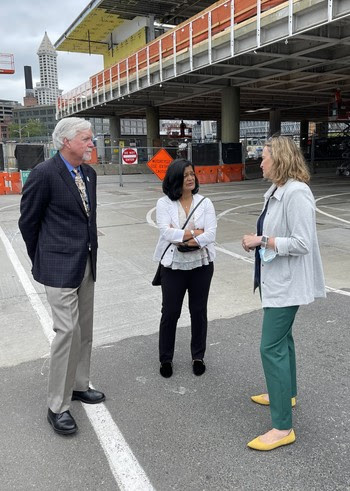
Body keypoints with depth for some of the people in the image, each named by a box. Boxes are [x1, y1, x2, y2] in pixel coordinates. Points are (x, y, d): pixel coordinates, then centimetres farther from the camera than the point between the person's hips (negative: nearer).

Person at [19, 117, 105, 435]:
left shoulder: (89, 173, 7)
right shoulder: (44, 174, -14)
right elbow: (28, 221, -5)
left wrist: (89, 250, 14)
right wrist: (41, 261, 4)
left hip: (86, 263, 8)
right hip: (60, 266, -8)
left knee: (84, 329, 16)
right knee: (67, 331, -7)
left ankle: (78, 386, 34)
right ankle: (57, 406, 9)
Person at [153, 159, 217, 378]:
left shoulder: (205, 202, 1)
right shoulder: (164, 203, -2)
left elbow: (211, 234, -10)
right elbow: (165, 232, -15)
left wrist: (181, 237, -19)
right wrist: (195, 233, -16)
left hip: (201, 265, 2)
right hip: (173, 266, -1)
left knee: (199, 311, 12)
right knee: (170, 312, 6)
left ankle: (198, 356, 29)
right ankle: (166, 358, 23)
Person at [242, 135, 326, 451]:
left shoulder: (296, 193, -22)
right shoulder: (276, 191, 8)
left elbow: (302, 243, -25)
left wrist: (262, 241, -19)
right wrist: (258, 240, 0)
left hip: (287, 283, -10)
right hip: (276, 280, 10)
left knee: (272, 348, -8)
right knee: (281, 337, 22)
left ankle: (283, 428, 4)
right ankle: (287, 393, 43)